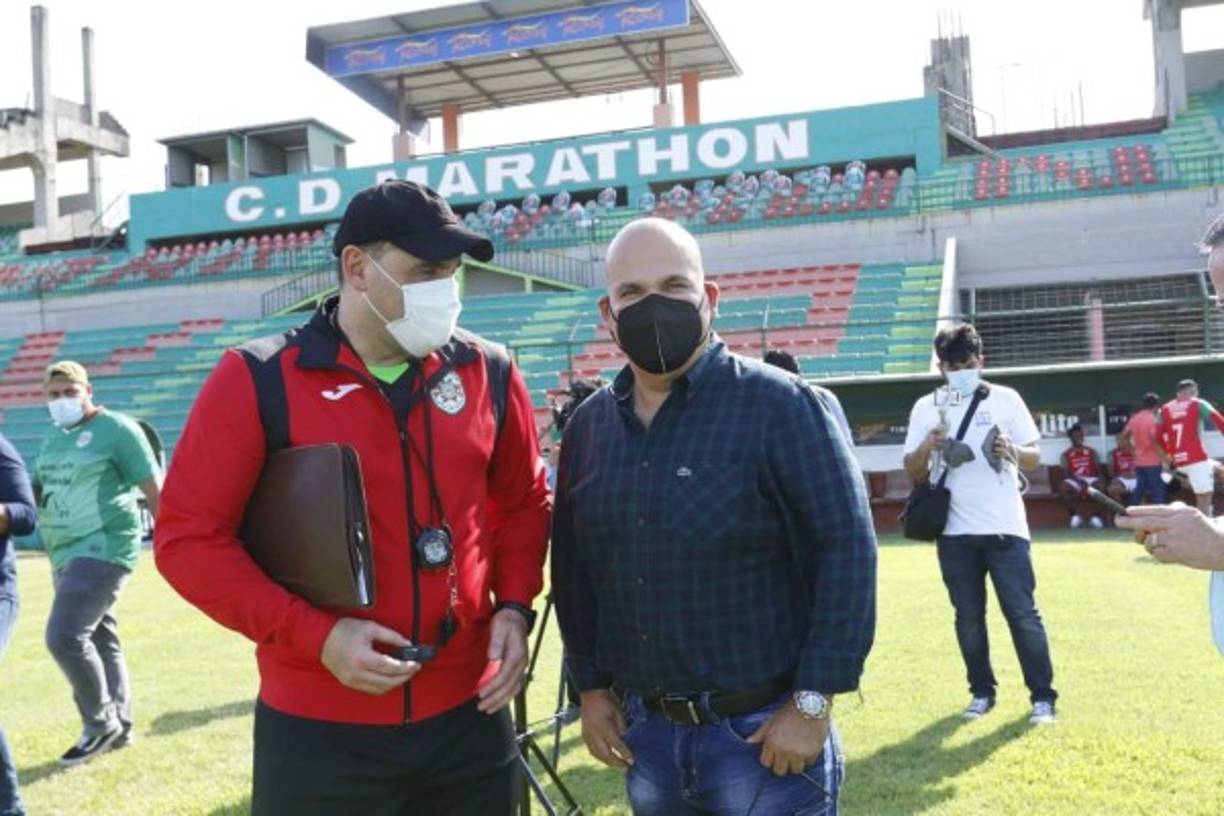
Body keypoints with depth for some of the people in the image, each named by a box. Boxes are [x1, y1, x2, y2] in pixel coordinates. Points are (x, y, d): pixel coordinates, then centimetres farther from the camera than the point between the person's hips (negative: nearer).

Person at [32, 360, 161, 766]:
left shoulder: (116, 428, -9)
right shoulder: (53, 437, 14)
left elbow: (153, 490, -10)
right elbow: (38, 490, 22)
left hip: (103, 549, -8)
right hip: (65, 554, 8)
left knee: (64, 636, -17)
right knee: (100, 641, 14)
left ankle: (101, 722, 1)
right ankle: (119, 727, 25)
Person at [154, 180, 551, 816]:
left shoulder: (487, 373, 1)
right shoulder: (259, 381, -9)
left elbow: (522, 501, 14)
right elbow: (188, 536, -8)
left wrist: (514, 605, -1)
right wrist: (316, 635, -16)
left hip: (468, 716, 4)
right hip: (318, 732, -3)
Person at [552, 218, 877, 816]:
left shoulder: (778, 405, -12)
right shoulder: (588, 426, 4)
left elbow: (846, 551, -14)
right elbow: (573, 567, 12)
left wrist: (813, 701, -14)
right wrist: (589, 686, 9)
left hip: (764, 731, -5)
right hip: (644, 732, 5)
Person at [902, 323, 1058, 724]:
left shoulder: (1006, 399, 1)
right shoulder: (926, 407, 4)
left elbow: (1035, 455, 3)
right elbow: (912, 472, 4)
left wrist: (1013, 451, -20)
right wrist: (926, 447, -17)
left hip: (1005, 527, -1)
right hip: (954, 531, 2)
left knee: (1023, 613, 0)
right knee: (968, 615, 9)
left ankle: (1043, 696, 9)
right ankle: (982, 691, 22)